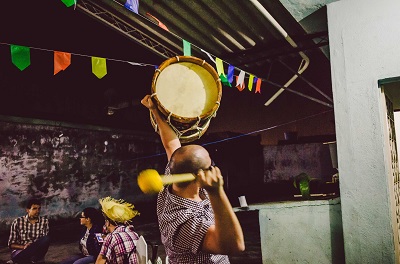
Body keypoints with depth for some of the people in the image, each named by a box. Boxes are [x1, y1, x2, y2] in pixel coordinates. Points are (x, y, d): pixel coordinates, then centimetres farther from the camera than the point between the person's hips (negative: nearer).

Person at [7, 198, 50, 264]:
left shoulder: (44, 221, 2)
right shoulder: (17, 222, -1)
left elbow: (45, 241, -1)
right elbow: (11, 244, 2)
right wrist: (23, 247, -18)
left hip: (36, 252, 2)